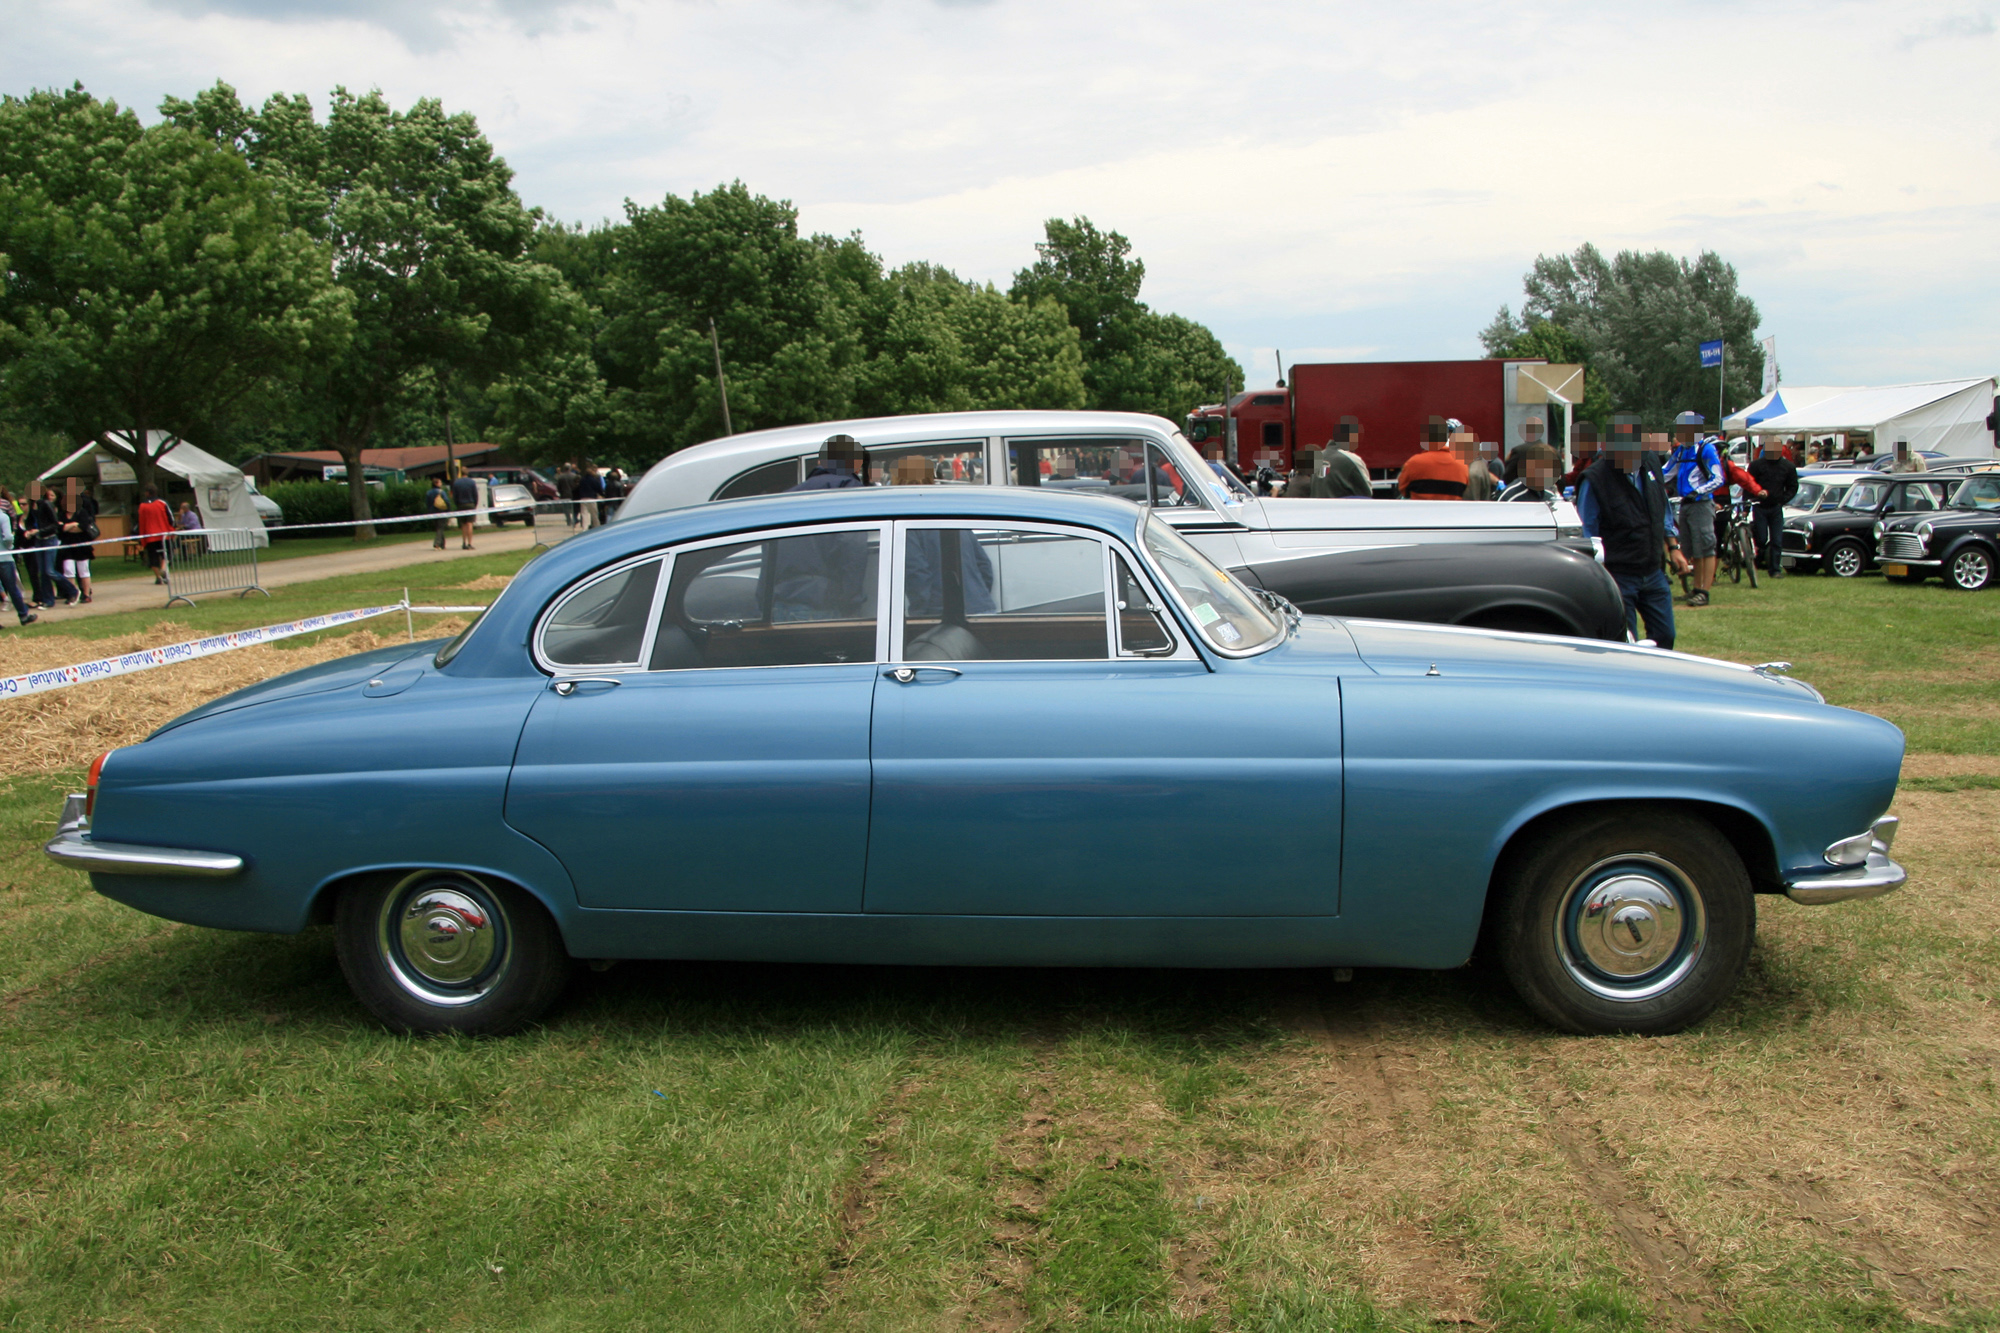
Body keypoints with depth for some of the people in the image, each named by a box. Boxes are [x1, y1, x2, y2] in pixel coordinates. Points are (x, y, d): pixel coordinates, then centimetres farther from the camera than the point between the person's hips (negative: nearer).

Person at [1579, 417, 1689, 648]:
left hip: (1653, 573, 6)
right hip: (1618, 575, -6)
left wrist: (1673, 548, 18)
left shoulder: (1651, 466, 6)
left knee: (1664, 635, 10)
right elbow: (1585, 532, -10)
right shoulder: (1595, 478, -13)